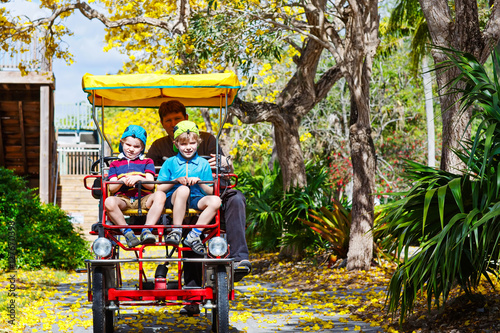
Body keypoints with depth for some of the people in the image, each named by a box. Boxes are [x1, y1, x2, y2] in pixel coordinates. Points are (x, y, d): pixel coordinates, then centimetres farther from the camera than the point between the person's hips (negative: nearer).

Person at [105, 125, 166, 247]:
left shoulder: (147, 162, 21)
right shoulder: (115, 164, 22)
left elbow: (151, 185, 5)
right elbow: (111, 188, 9)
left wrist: (138, 178, -15)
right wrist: (123, 181, -12)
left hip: (143, 199, 0)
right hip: (122, 199, 0)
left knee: (160, 195, -34)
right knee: (109, 202, -37)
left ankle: (147, 231, -38)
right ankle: (127, 232, -29)